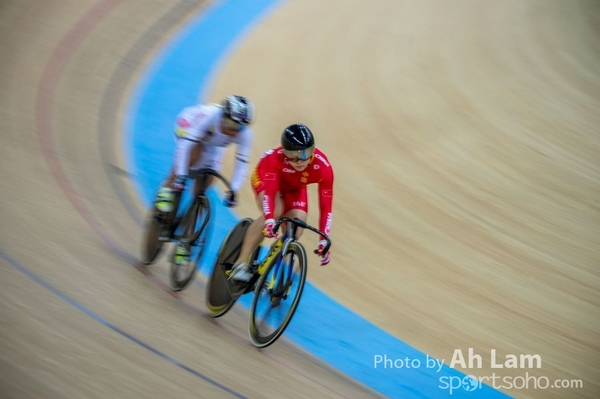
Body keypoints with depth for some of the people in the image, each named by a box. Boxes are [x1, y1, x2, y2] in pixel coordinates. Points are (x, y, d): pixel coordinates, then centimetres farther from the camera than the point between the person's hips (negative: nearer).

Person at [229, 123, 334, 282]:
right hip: (266, 178, -3)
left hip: (294, 188, 3)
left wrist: (323, 240, -38)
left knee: (297, 224, -19)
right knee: (274, 212, -32)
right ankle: (241, 263, -23)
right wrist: (269, 220, -62)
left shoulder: (323, 166, -36)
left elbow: (326, 206, -34)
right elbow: (269, 191, -47)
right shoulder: (274, 158, -42)